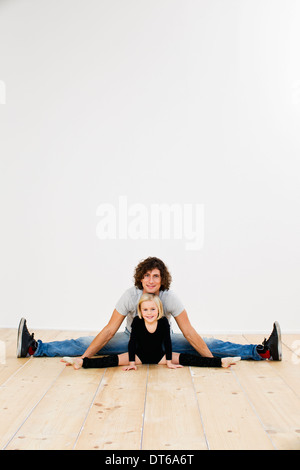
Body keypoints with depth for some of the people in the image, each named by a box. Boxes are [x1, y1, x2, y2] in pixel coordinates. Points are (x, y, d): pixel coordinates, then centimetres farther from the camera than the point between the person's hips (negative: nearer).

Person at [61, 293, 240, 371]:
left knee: (186, 359, -12)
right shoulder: (137, 322, -17)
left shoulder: (163, 322, -17)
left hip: (159, 355, 0)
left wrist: (169, 361, -9)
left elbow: (167, 342, -10)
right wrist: (131, 362, -16)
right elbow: (132, 342, -13)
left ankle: (222, 362, -14)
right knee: (115, 360, -19)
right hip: (140, 355, 0)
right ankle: (81, 362, -25)